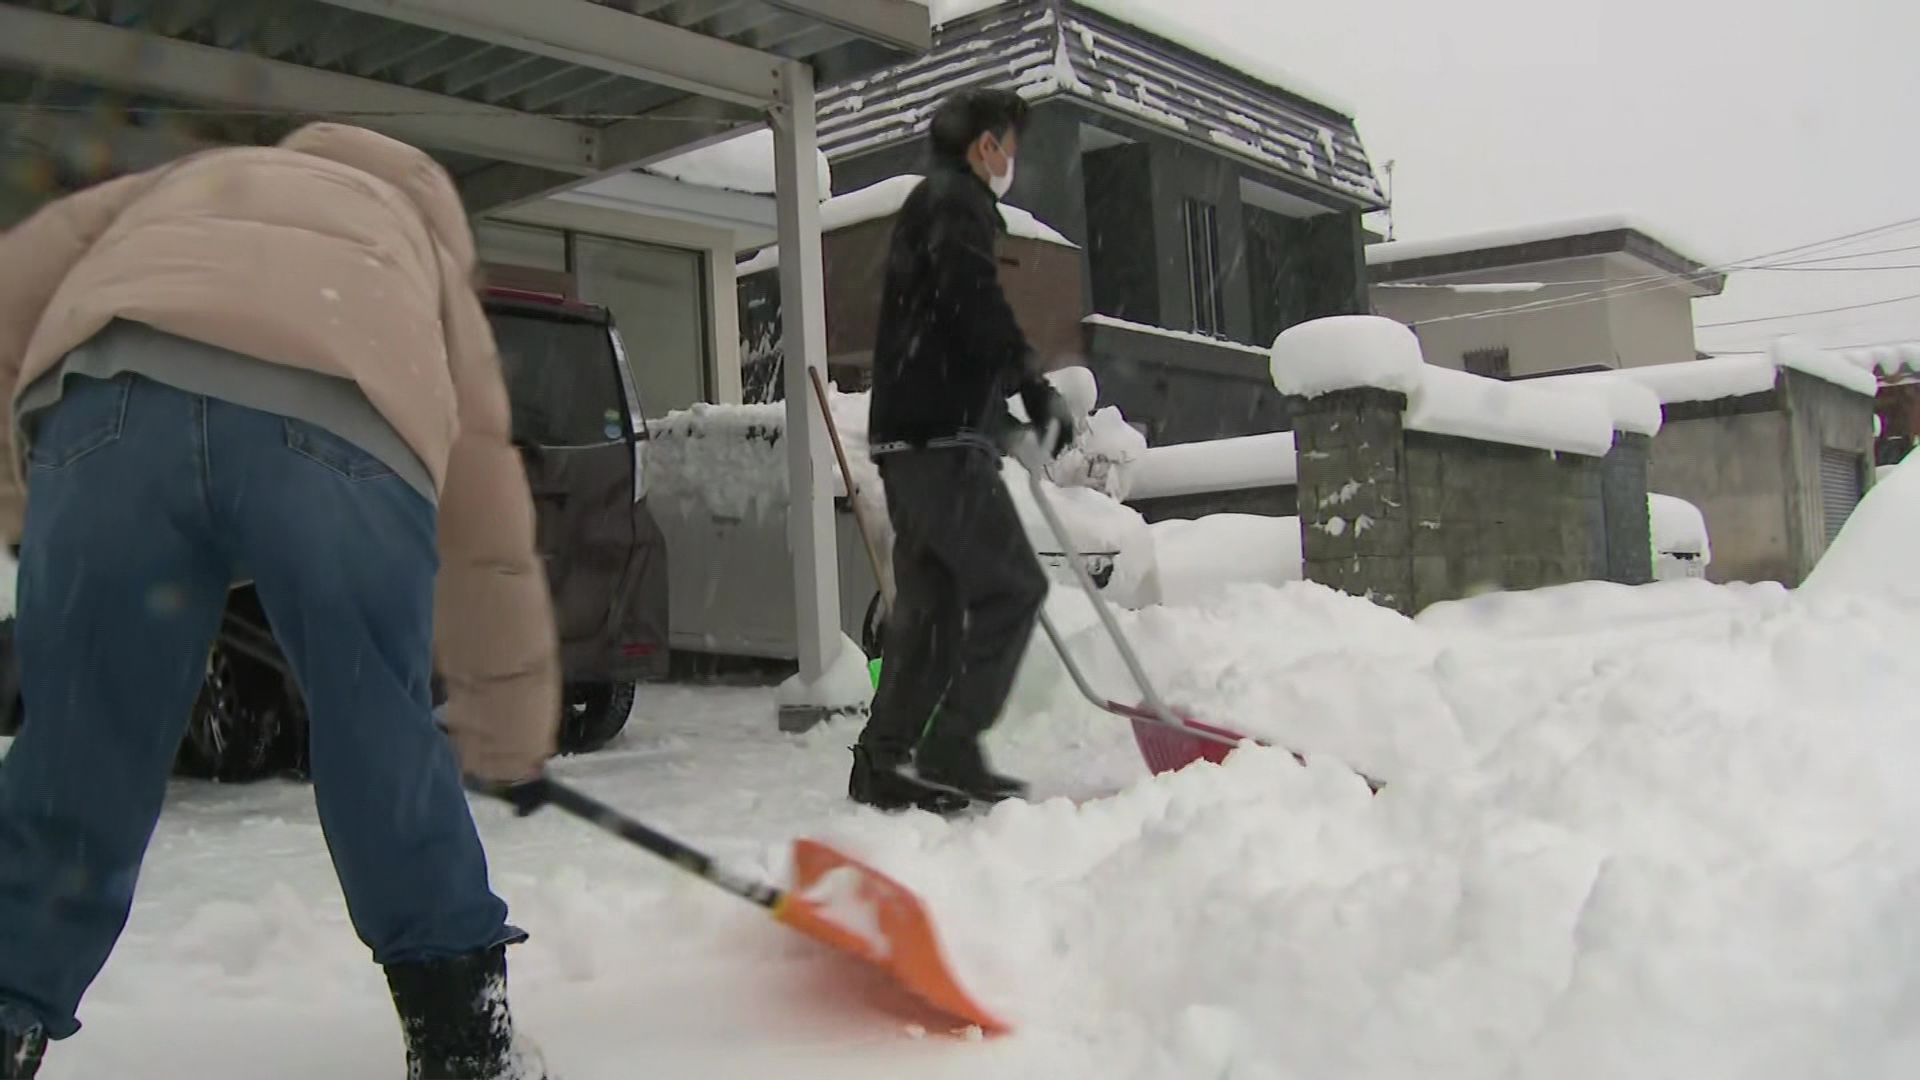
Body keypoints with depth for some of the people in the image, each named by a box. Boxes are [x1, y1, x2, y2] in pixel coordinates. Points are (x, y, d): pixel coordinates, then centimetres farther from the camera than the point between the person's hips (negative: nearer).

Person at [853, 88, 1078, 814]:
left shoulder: (927, 208, 29)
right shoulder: (956, 202, -3)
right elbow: (977, 304, -20)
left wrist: (1003, 404, 29)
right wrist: (1035, 387, -18)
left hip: (912, 438, 10)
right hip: (942, 437, -10)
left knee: (930, 603, 10)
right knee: (1012, 586, -9)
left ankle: (885, 765, 11)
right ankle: (950, 750, -10)